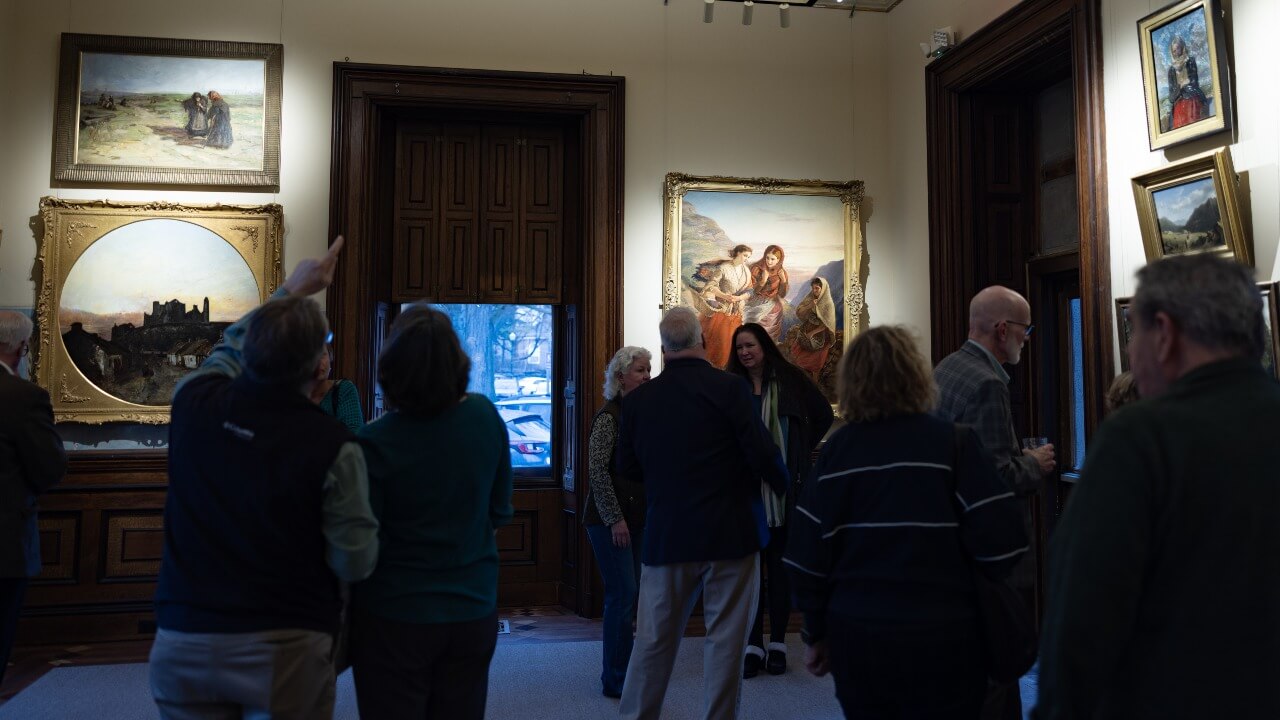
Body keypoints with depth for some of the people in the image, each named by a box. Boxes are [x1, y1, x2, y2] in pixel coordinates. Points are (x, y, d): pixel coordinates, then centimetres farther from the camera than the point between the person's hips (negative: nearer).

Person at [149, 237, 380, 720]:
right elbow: (355, 564, -10)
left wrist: (290, 290, 25)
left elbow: (229, 350, 16)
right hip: (283, 646, -3)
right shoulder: (332, 445, -18)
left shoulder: (194, 403, -7)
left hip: (182, 641, 3)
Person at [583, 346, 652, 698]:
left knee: (627, 595, 11)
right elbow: (597, 471, -15)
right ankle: (617, 680, 5)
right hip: (611, 520, -7)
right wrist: (615, 519, -16)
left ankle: (617, 672, 24)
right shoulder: (609, 417, -12)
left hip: (637, 519, 7)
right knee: (623, 594, -5)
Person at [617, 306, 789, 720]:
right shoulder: (729, 388, -10)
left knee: (654, 639, 12)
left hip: (666, 536, 3)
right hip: (730, 534, -3)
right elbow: (763, 454, -11)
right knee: (725, 640, 7)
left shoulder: (638, 399, 0)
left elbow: (627, 467, 8)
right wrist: (786, 488, 9)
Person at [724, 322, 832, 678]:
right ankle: (754, 645, 10)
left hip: (783, 489, -1)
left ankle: (778, 644, 15)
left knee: (779, 566, 6)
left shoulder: (790, 380, 0)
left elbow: (823, 416, 8)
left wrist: (802, 451, 4)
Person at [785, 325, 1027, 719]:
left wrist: (816, 633, 11)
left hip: (855, 634, 3)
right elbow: (1000, 543, -14)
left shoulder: (836, 449, -2)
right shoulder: (954, 442, -10)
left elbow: (808, 554, -1)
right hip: (938, 637, -3)